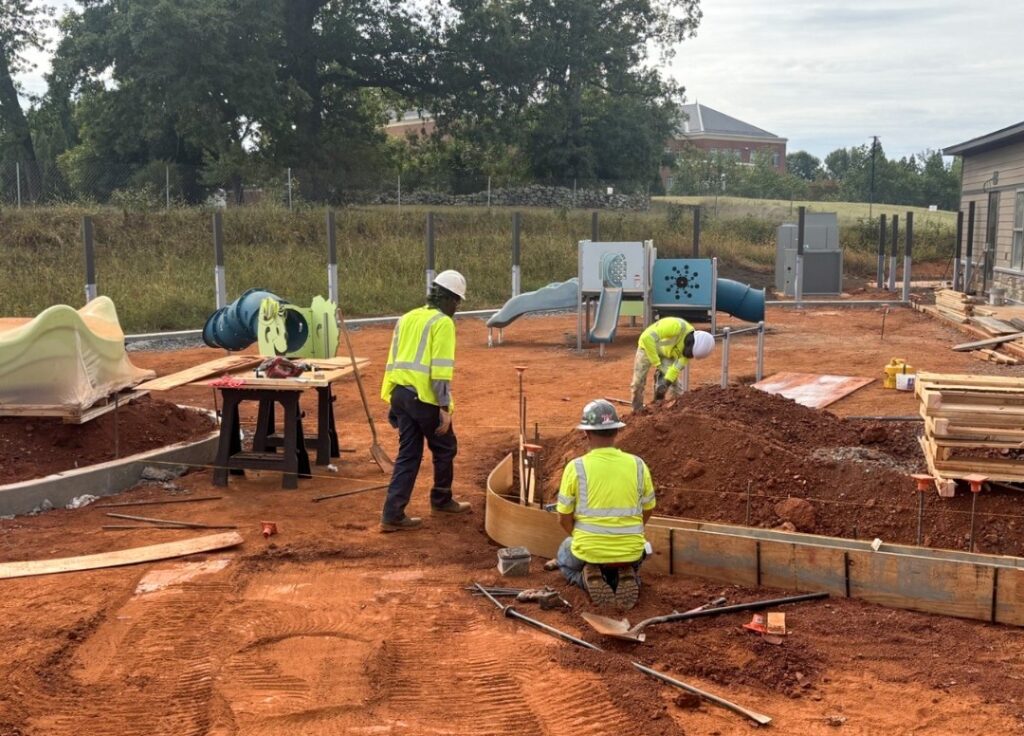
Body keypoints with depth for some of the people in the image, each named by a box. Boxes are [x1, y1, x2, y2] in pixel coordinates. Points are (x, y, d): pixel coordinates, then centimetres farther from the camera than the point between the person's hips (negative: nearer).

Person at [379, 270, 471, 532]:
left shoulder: (407, 318, 17)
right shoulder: (443, 323, -8)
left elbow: (393, 360, 17)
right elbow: (441, 369, -16)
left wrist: (392, 398, 21)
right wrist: (445, 407, -16)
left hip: (400, 393, 7)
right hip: (424, 397, -7)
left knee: (408, 454, 10)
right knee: (445, 448, 15)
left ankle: (392, 514, 5)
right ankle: (441, 500, 31)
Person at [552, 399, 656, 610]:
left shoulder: (575, 467, -11)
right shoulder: (638, 465, -4)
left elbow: (564, 518, -2)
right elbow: (648, 510, 10)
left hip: (589, 551, -1)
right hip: (630, 551, 1)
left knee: (565, 559, 34)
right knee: (631, 564, 38)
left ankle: (589, 579, 0)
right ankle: (626, 580, 1)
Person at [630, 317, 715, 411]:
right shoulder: (676, 326, -40)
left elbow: (677, 368, -19)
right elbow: (646, 338, -41)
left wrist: (666, 383, -33)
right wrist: (657, 364, -36)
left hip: (667, 353, 4)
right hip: (648, 345, -4)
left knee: (674, 382, -12)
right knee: (638, 383, -4)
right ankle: (638, 411, 14)